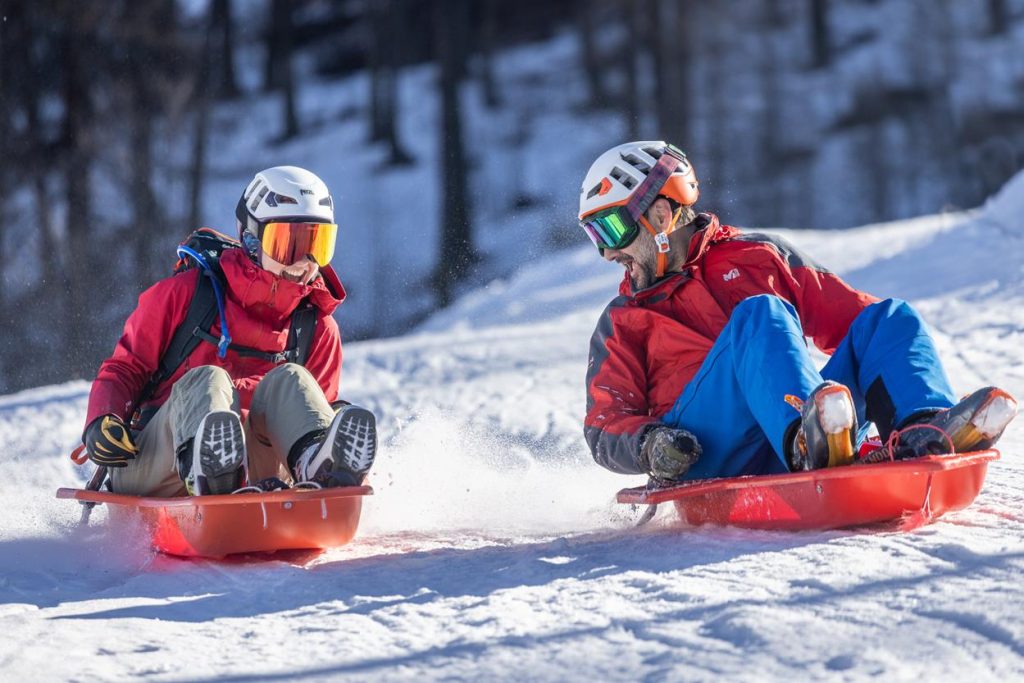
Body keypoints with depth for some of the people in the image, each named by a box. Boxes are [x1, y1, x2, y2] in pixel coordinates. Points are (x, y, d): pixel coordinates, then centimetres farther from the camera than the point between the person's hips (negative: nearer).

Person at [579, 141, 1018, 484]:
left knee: (890, 318, -11)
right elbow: (604, 427, 13)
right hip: (709, 456, -3)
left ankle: (923, 434, -42)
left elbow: (842, 312, 23)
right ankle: (807, 438, -58)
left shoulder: (755, 257, 27)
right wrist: (648, 446, -10)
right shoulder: (622, 323, 23)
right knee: (759, 314, -26)